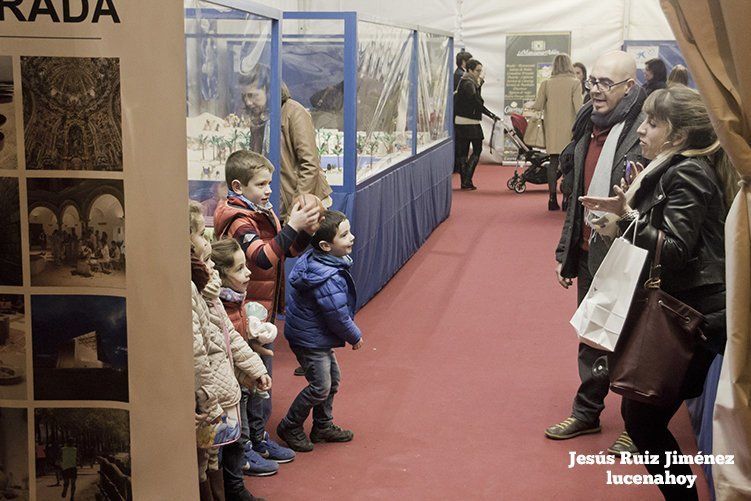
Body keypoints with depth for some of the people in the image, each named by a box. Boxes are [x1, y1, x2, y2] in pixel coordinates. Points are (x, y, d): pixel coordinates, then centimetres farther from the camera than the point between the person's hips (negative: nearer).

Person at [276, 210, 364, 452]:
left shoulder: (314, 260, -1)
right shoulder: (328, 279, -32)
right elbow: (338, 316, -22)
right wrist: (355, 337, -4)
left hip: (318, 335, 10)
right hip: (310, 339, -10)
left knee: (332, 378, 21)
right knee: (320, 387, 0)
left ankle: (323, 426, 35)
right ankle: (290, 427, 18)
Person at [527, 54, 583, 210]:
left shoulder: (546, 83, 2)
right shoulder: (574, 83, -5)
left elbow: (539, 106, 2)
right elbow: (578, 107, -11)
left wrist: (530, 104, 23)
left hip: (552, 130, 2)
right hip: (569, 130, -2)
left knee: (553, 162, 8)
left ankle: (553, 199, 7)